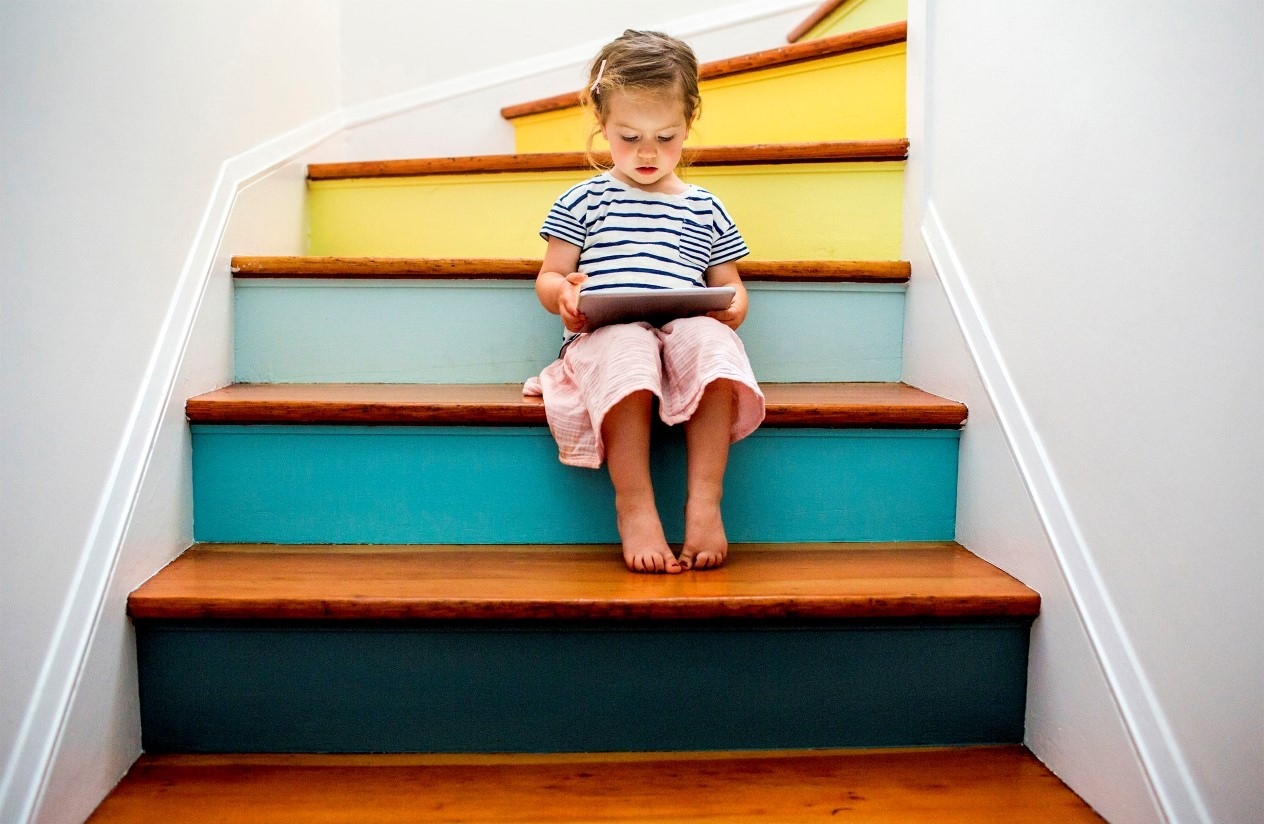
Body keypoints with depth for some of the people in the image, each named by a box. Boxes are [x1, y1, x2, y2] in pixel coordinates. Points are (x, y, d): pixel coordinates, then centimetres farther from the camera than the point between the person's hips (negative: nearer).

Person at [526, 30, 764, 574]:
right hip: (605, 337, -2)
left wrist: (731, 307, -4)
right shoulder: (582, 202, 16)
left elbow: (730, 289, 22)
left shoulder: (705, 210, 22)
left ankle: (705, 498, -31)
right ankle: (634, 504, -34)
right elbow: (548, 278, 14)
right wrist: (563, 294, -12)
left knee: (712, 339, -34)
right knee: (625, 348, -38)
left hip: (685, 332, 2)